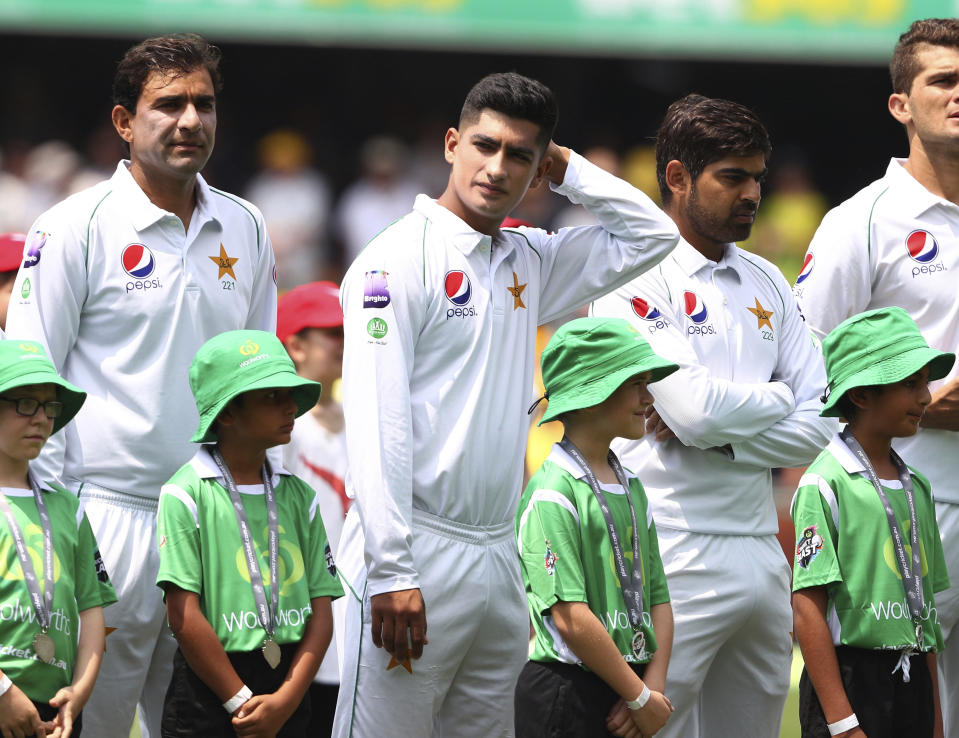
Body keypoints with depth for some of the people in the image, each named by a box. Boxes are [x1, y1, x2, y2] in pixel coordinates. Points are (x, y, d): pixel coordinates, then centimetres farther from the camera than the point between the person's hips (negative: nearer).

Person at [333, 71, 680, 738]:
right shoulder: (400, 259, -7)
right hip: (418, 556, -7)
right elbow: (376, 425, -13)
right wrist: (391, 573, -19)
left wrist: (563, 168, 12)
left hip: (498, 554, 7)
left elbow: (653, 235, 23)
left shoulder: (529, 262, 15)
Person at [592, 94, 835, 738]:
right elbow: (696, 411, -17)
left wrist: (718, 438, -7)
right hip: (674, 560, -7)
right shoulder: (635, 280, -6)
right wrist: (774, 399, 2)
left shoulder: (766, 284, 15)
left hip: (762, 557, 7)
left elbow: (816, 428, 8)